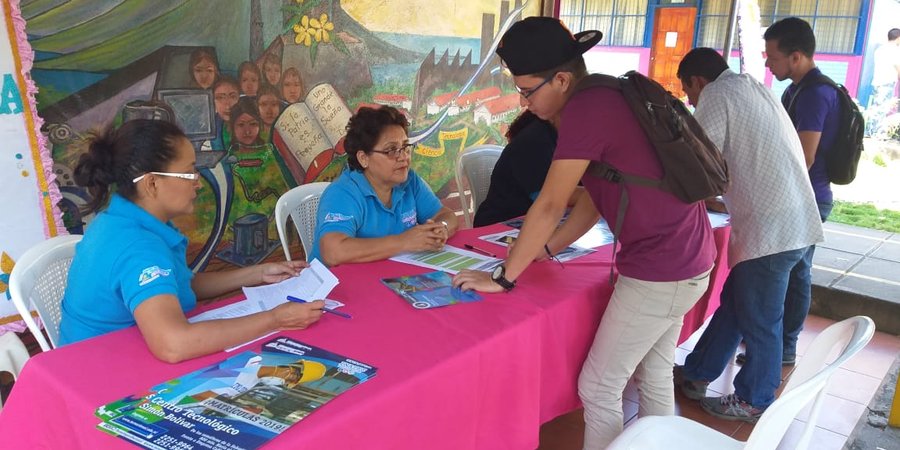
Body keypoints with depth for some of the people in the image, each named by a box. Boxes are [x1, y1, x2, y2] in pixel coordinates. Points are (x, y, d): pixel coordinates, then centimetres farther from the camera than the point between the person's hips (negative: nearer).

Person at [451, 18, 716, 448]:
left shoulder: (585, 108, -20)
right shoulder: (608, 99, 9)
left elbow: (549, 206, -18)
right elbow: (595, 198, 13)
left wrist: (504, 276, -9)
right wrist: (542, 251, 14)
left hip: (659, 272, -9)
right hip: (686, 260, 9)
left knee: (597, 389, 5)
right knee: (655, 374, 23)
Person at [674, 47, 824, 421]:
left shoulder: (716, 93, -6)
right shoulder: (753, 88, 20)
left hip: (770, 228, -9)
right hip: (788, 220, 9)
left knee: (758, 320, 5)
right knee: (734, 303, 17)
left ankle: (753, 402, 21)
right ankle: (695, 374, 29)